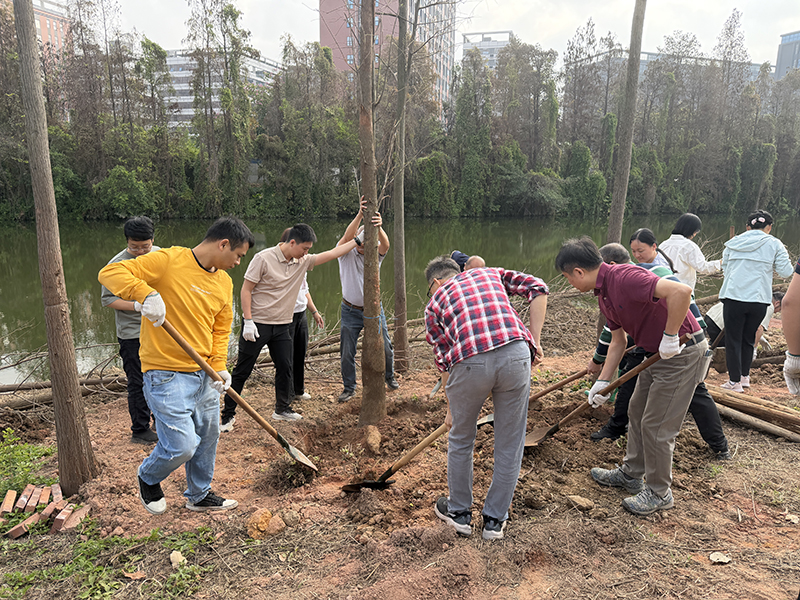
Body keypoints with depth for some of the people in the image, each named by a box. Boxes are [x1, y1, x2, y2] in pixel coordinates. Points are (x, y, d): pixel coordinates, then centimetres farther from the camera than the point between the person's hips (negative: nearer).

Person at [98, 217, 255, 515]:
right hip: (166, 375, -7)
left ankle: (199, 496, 41)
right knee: (182, 446, -6)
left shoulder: (224, 281, 8)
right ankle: (148, 478, 28)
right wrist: (147, 293, -34)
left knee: (207, 438, 17)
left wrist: (219, 366, 0)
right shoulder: (168, 261, -14)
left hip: (204, 375, 8)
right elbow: (110, 273, -18)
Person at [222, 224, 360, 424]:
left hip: (282, 326, 6)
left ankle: (282, 409, 28)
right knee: (242, 371, 3)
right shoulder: (264, 258, -14)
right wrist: (248, 321, -17)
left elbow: (331, 253, 6)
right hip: (257, 324, -6)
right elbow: (246, 289, -12)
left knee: (286, 368, 10)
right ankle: (228, 413, 16)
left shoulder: (303, 261, 4)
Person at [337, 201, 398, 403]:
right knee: (347, 352, 5)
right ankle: (349, 388, 24)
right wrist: (360, 214, -42)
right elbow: (347, 236, -29)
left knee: (385, 347, 6)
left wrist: (379, 228, -50)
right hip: (351, 311, -1)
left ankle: (389, 377, 35)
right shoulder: (346, 253, -8)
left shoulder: (376, 254, -4)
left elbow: (385, 244, -28)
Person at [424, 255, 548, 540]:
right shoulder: (491, 274, 29)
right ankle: (495, 519, 33)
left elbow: (443, 359, 21)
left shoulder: (435, 303, 24)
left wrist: (451, 407, 31)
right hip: (515, 354, 2)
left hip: (470, 362, -1)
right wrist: (535, 341, 13)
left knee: (461, 440, 23)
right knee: (509, 444, 19)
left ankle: (458, 511, 40)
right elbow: (537, 288, 13)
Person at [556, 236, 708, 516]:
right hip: (658, 354, 10)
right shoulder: (603, 294, 5)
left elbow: (681, 291, -39)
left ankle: (659, 493, 20)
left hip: (682, 354, -10)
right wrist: (602, 382, 11)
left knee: (656, 425, 0)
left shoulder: (624, 278, -26)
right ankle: (631, 474, 38)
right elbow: (618, 342, 13)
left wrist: (670, 337, -29)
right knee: (637, 412, 20)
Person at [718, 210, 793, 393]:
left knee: (733, 340, 6)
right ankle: (745, 376, 26)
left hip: (732, 297, 0)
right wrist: (768, 266, 19)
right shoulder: (774, 244, 3)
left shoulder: (733, 243, 9)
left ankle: (734, 381, 8)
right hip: (759, 299, 0)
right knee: (748, 339, 16)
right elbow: (785, 272, 1)